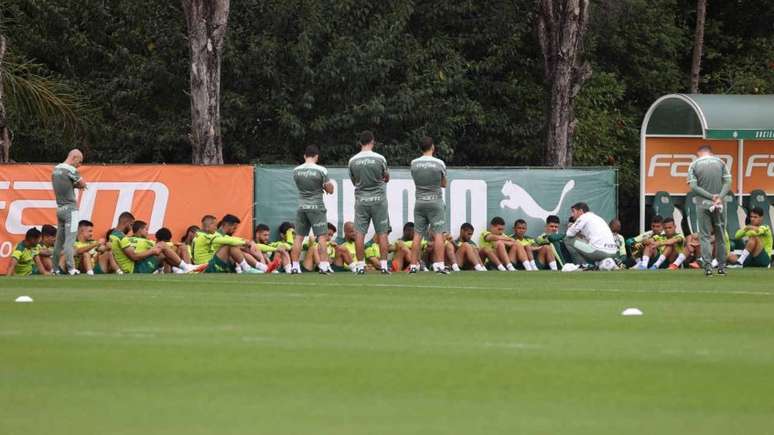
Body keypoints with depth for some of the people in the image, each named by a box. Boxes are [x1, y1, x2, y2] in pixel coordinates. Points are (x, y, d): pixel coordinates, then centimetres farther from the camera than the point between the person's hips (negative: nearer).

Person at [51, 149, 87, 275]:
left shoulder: (56, 169, 12)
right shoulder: (71, 170, -13)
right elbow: (83, 184, -3)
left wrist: (74, 184, 6)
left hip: (59, 208, 7)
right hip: (70, 208, -7)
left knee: (59, 239, 12)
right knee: (69, 240, -11)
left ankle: (55, 268, 14)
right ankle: (70, 268, -16)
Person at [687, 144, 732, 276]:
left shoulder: (694, 165, 2)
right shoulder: (720, 162, 6)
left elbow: (693, 186, -7)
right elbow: (728, 182, -3)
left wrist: (711, 196, -10)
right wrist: (719, 198, -13)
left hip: (703, 204, -1)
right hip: (719, 205, 1)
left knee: (705, 236, 2)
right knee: (720, 236, 10)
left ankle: (708, 266, -10)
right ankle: (722, 267, 11)